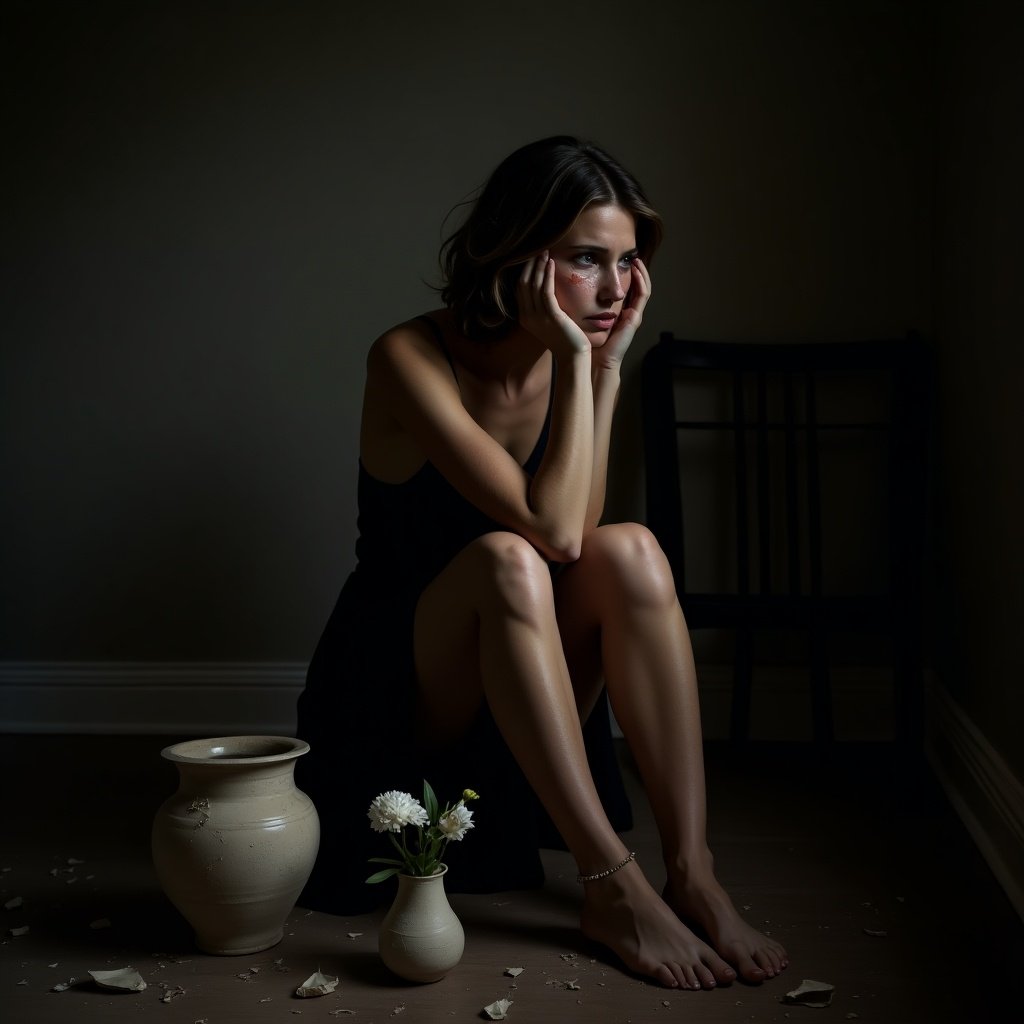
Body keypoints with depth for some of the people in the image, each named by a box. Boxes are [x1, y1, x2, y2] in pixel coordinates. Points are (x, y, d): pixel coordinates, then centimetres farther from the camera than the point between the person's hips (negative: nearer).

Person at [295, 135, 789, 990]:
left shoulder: (572, 358, -1)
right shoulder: (411, 360, -19)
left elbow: (580, 531, -16)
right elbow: (551, 528, -29)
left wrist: (606, 364, -19)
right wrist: (577, 359, -24)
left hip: (516, 714, 5)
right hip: (393, 709, -4)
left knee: (631, 550, -23)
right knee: (505, 561, -33)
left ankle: (693, 872, -26)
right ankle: (614, 889, -33)